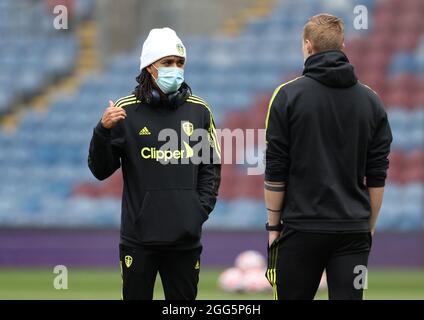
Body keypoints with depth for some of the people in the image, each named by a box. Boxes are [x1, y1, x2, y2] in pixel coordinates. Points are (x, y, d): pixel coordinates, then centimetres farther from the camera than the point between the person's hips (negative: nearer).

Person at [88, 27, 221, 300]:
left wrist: (202, 208, 1)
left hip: (186, 237, 2)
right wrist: (104, 131, -16)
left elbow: (212, 166, 14)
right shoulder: (125, 110, 0)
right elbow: (100, 171, 0)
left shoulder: (199, 110, 7)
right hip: (139, 236, -2)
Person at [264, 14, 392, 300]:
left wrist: (273, 225, 5)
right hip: (354, 230, 2)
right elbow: (377, 176, 7)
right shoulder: (370, 100, 5)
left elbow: (276, 171, -4)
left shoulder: (289, 95, -4)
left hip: (302, 226, -2)